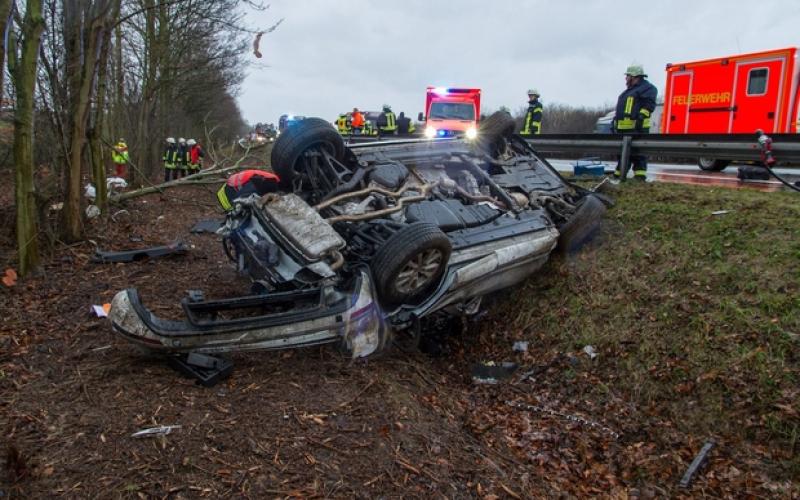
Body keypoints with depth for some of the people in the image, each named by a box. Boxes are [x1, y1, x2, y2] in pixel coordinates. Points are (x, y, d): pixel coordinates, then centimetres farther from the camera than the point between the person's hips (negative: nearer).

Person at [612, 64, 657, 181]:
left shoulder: (647, 88, -2)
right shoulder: (628, 91, 28)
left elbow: (648, 105, -15)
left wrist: (641, 117, -26)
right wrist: (614, 122, 28)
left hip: (636, 128, -10)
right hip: (622, 128, 10)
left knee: (637, 153, -11)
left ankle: (640, 176, -11)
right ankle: (618, 175, 21)